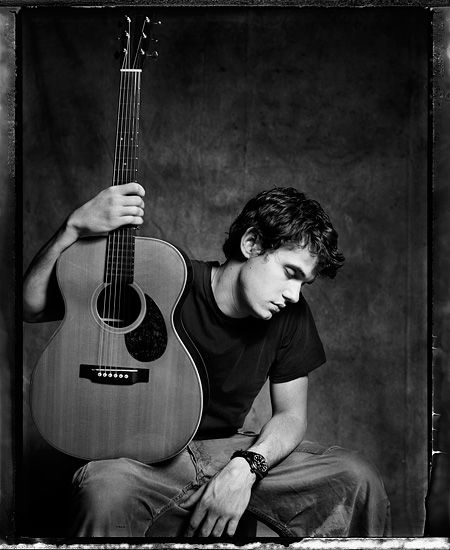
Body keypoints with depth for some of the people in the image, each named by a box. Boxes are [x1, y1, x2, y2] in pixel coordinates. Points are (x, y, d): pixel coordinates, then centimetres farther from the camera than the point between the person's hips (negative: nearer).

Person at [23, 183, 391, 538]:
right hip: (145, 455, -4)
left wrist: (246, 466, -18)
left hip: (231, 449, 4)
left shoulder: (290, 316, -3)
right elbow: (32, 307, -15)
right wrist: (74, 229, -32)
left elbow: (291, 414, 3)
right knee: (105, 493, -39)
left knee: (357, 478, -14)